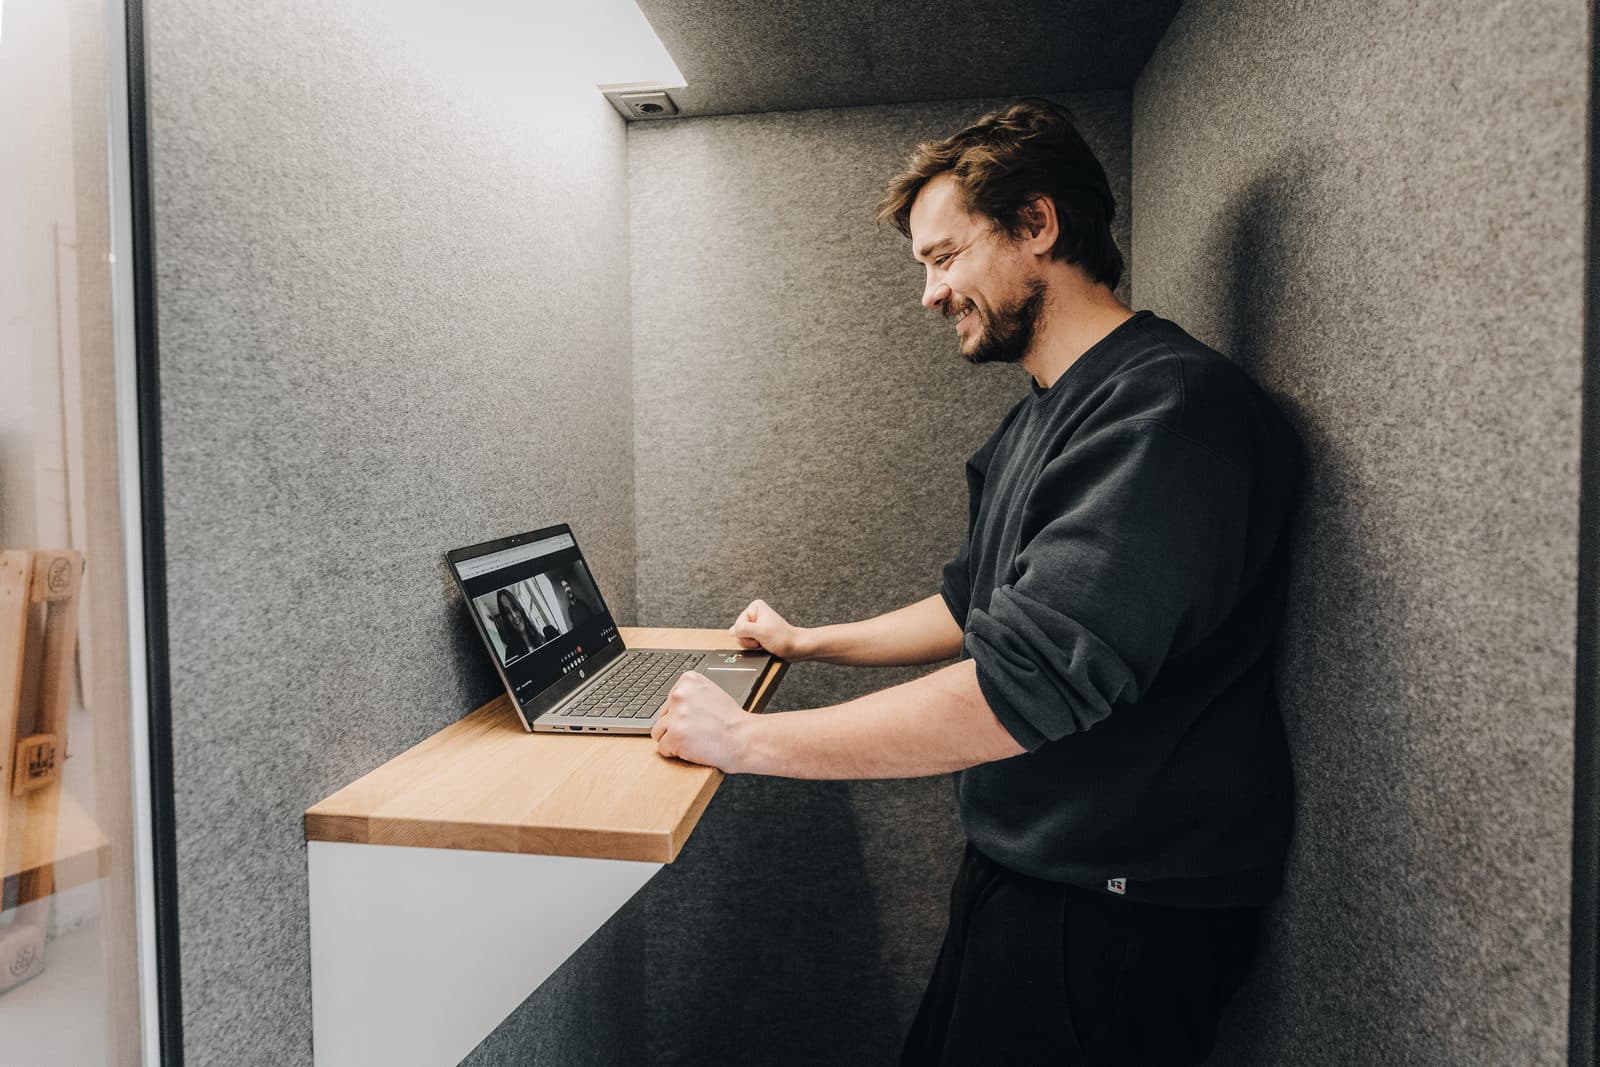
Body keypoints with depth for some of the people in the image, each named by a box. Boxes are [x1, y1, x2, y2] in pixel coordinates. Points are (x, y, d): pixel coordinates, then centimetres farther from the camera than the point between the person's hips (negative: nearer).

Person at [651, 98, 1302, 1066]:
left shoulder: (1169, 407, -24)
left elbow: (1023, 688, -32)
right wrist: (808, 643, 18)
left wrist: (748, 739, -24)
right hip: (1022, 869, 9)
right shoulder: (1040, 418, 10)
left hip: (1116, 911, -8)